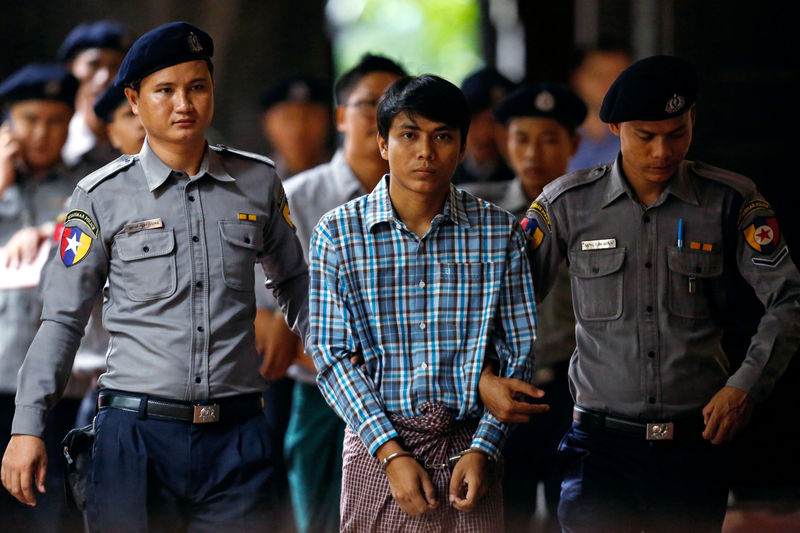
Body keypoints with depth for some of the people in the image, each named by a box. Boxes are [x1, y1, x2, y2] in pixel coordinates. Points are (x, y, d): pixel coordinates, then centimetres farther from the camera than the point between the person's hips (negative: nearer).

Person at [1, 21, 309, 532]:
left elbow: (294, 282, 24)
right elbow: (62, 319, 5)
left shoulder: (258, 183, 9)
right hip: (137, 432, -2)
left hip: (237, 434, 2)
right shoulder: (101, 197, 2)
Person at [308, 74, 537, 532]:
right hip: (377, 445, -1)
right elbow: (331, 355, -4)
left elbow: (519, 353, 3)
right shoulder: (339, 234, -2)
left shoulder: (500, 233, 1)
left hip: (470, 445, 1)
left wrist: (485, 447, -8)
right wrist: (391, 453, -12)